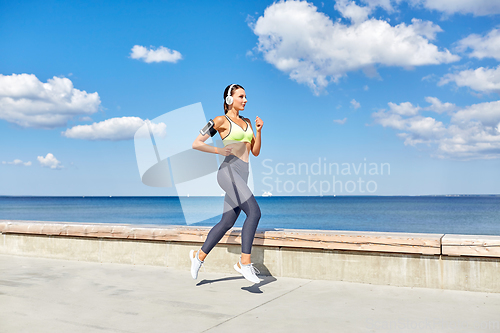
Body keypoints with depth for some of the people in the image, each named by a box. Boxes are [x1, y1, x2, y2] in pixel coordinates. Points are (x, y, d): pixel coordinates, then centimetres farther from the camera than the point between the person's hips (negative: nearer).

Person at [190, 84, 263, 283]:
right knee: (254, 212, -23)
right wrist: (219, 151, -10)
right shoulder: (221, 120, 0)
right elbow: (196, 143, -1)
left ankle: (199, 256, 25)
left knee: (227, 223, 10)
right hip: (229, 172, -8)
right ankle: (245, 262, -19)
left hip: (242, 176, 8)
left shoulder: (247, 122, 21)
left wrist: (259, 130, 4)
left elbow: (255, 152, 16)